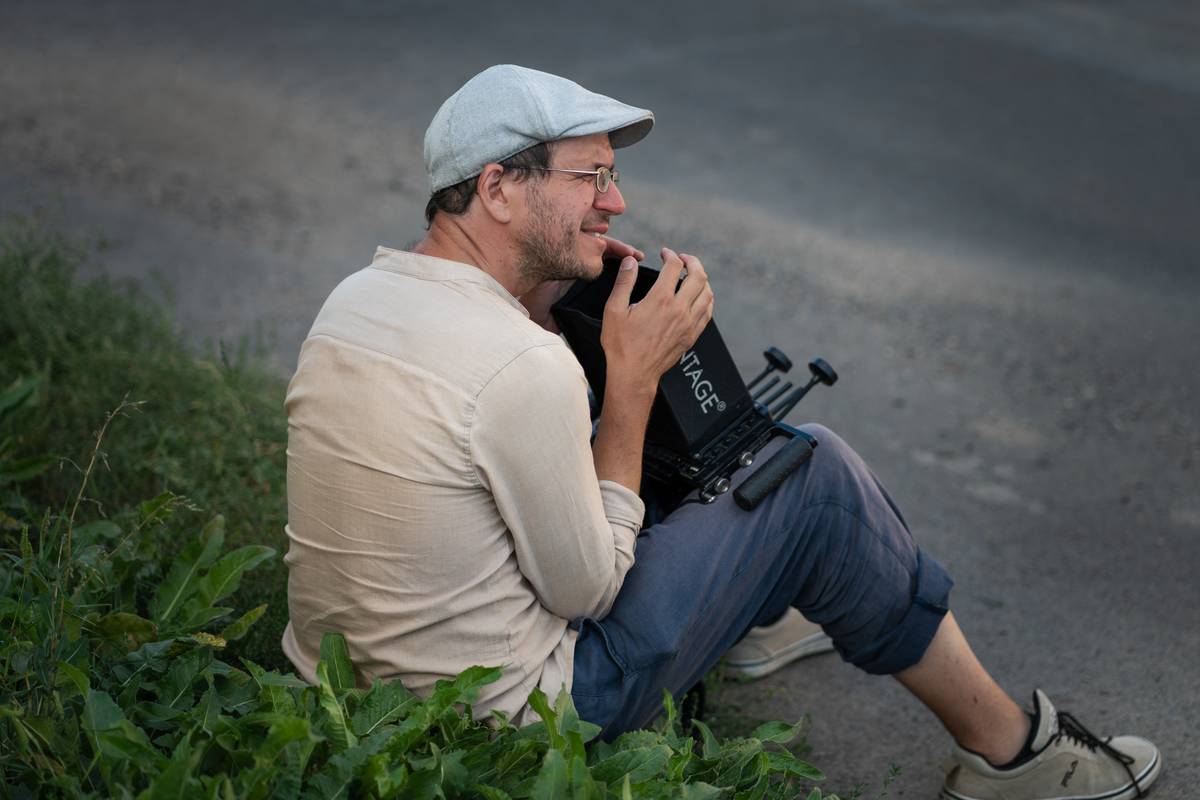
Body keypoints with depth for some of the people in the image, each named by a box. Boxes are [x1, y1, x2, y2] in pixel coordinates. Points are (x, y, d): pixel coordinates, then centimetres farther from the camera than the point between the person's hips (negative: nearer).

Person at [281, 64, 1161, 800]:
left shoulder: (355, 295, -3)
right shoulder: (523, 369, -29)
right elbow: (586, 587, -17)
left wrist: (535, 313, 1)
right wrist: (634, 375, -12)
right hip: (502, 724, -8)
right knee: (816, 473, -3)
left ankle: (757, 613, 43)